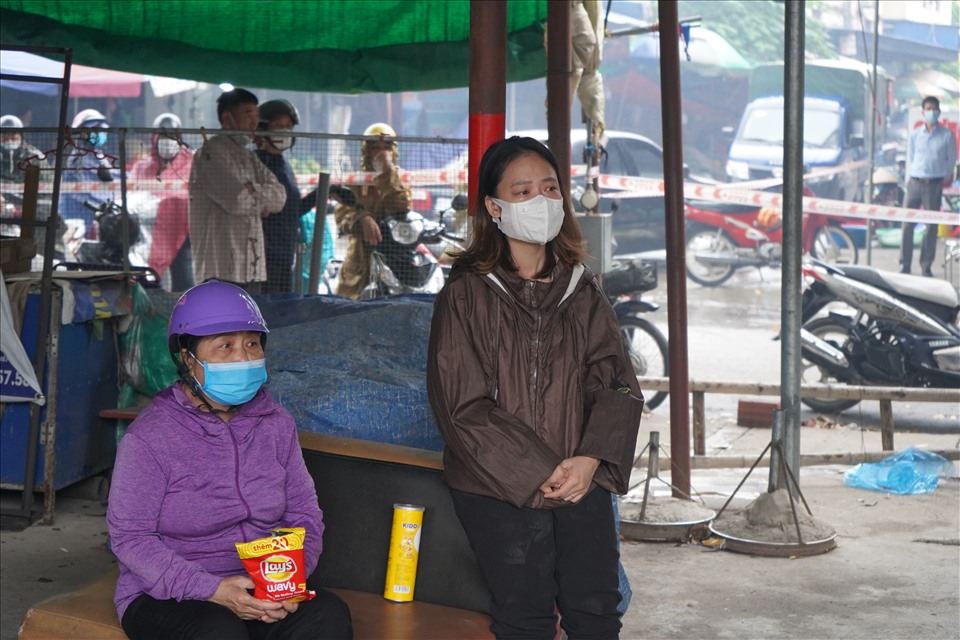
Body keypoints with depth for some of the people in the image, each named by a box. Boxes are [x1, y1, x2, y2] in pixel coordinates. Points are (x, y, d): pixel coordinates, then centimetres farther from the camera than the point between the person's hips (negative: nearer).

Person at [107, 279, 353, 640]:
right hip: (166, 597, -4)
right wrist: (212, 590, -21)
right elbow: (130, 537, -11)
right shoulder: (149, 437, -9)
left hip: (264, 592, 4)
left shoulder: (276, 425, 6)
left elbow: (305, 514, 8)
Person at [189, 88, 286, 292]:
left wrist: (252, 191, -8)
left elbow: (279, 196, 9)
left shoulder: (248, 156, 20)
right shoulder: (211, 153, -7)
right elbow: (237, 199, -18)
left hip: (253, 268, 8)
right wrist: (262, 198, 1)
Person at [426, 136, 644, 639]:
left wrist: (592, 459, -12)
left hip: (583, 480, 4)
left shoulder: (581, 291, 9)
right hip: (500, 487, -3)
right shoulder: (466, 295, -4)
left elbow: (615, 383, 5)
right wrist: (541, 474, -14)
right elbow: (464, 407, -9)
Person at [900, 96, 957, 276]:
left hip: (934, 185, -1)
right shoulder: (915, 134, 6)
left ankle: (926, 266, 9)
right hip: (914, 183, 2)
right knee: (907, 224, -1)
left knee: (931, 227, 1)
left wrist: (946, 178, 0)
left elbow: (951, 159, 6)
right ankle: (904, 265, 6)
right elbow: (910, 157, 12)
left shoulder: (947, 135, 1)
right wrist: (909, 177, 4)